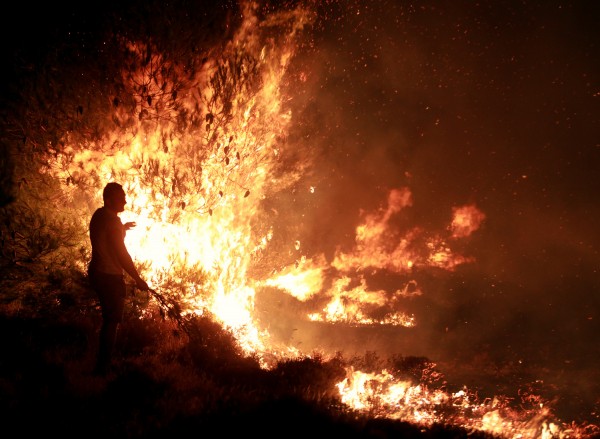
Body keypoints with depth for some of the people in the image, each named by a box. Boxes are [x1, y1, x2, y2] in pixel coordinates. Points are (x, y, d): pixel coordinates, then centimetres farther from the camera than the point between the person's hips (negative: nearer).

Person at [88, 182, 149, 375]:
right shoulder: (112, 220, -19)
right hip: (110, 277, -10)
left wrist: (122, 229, 28)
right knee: (112, 321, -2)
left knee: (108, 318, 20)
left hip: (97, 272, 10)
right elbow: (121, 254, -20)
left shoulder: (99, 215, 9)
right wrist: (138, 279, -14)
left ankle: (102, 364, 28)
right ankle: (102, 368, 1)